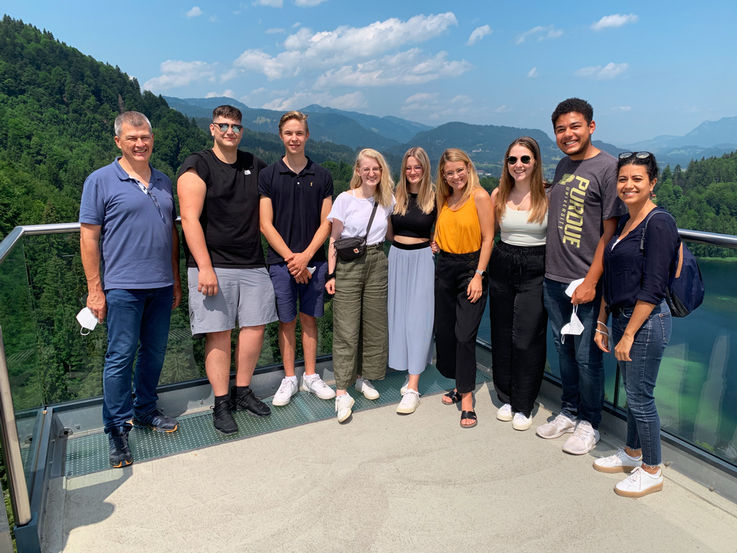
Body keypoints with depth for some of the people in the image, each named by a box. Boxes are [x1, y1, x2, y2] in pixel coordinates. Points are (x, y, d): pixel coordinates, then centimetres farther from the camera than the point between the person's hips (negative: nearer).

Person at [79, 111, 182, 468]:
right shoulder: (101, 181, -2)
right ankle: (116, 429, 13)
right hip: (123, 287, -5)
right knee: (121, 356, -1)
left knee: (155, 353, 13)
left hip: (161, 286, 5)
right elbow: (89, 237, -5)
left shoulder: (163, 182, 13)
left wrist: (176, 281, 15)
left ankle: (145, 410, 32)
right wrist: (94, 290, -9)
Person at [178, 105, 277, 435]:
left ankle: (242, 392, 24)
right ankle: (221, 405, 12)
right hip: (213, 267, -5)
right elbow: (190, 220, -10)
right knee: (218, 334, -2)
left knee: (255, 328, 6)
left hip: (253, 264, 5)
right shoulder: (197, 166, -2)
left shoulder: (255, 166, 14)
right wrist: (205, 267, -18)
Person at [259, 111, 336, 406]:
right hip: (281, 261, -1)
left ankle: (310, 376, 21)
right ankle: (289, 379, 18)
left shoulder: (321, 176, 5)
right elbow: (266, 224, -2)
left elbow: (326, 223, 3)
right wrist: (290, 258, -10)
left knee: (309, 318, 9)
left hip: (313, 261, 1)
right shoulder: (268, 175, 1)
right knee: (287, 321, 5)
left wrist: (306, 256, -9)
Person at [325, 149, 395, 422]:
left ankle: (363, 376, 28)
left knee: (374, 325, 9)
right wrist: (331, 274, -7)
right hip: (348, 265, -4)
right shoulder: (345, 199, -3)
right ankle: (342, 392, 0)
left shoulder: (388, 201, 8)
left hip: (377, 264, 4)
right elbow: (333, 239, -2)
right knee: (346, 329, -6)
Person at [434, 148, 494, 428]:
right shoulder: (445, 199, 10)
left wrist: (478, 276, -14)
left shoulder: (480, 197, -8)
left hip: (471, 266, -6)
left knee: (465, 334, -9)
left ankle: (467, 399, 2)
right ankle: (460, 385, 27)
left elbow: (488, 239, -10)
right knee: (445, 330, 9)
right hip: (445, 266, 7)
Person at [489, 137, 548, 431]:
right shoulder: (498, 195, 5)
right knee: (501, 336, 10)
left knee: (526, 339, -3)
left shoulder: (548, 195, -5)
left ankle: (523, 406, 15)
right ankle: (506, 398, 27)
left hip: (535, 271, -3)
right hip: (502, 267, 4)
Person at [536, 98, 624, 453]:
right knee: (564, 350, 16)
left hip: (585, 282, -7)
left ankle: (589, 423, 22)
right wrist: (551, 270, 15)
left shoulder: (607, 167, -9)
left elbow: (609, 231, -13)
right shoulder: (562, 166, 12)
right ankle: (569, 412, 33)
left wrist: (591, 281, -17)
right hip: (553, 278, 7)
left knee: (587, 357, 3)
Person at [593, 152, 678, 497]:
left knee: (640, 396, 2)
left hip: (647, 322, -8)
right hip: (622, 317, 8)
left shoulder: (659, 223, -15)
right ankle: (632, 453, 36)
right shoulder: (624, 222, 11)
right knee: (631, 391, 19)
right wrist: (602, 323, 13)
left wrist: (628, 335, -19)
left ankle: (651, 471, 20)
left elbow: (653, 288, -20)